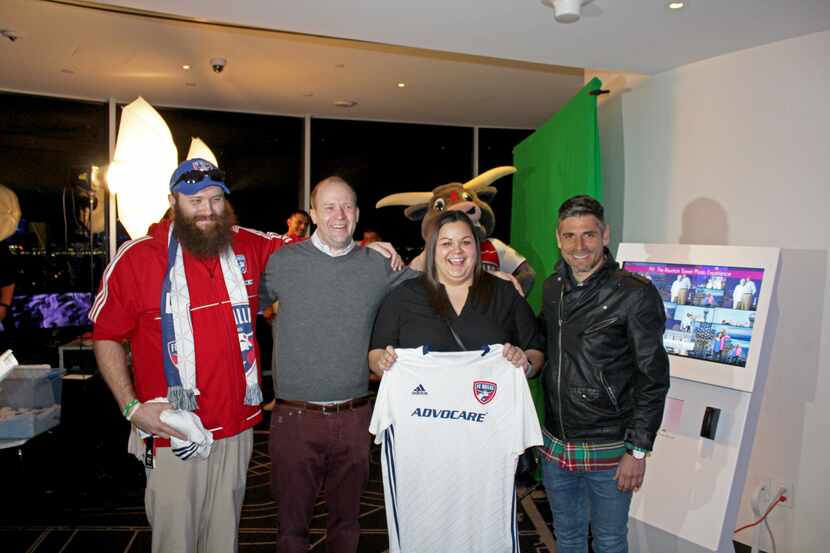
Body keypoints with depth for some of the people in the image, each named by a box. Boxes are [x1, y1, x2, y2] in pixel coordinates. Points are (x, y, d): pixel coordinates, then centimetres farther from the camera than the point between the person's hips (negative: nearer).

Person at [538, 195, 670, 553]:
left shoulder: (636, 294, -14)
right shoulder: (552, 288, 3)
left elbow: (653, 379, -13)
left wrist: (638, 450, -14)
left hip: (608, 450, -4)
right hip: (555, 443, 5)